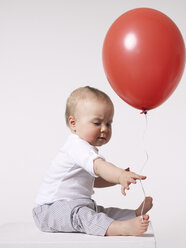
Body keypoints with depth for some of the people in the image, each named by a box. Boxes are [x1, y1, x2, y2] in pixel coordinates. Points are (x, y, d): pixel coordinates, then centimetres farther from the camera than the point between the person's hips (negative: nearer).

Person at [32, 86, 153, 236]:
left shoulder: (87, 148, 15)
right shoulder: (77, 147, -22)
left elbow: (93, 180, 25)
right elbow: (98, 166, -43)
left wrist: (117, 179, 11)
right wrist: (121, 176, -59)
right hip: (52, 208, -12)